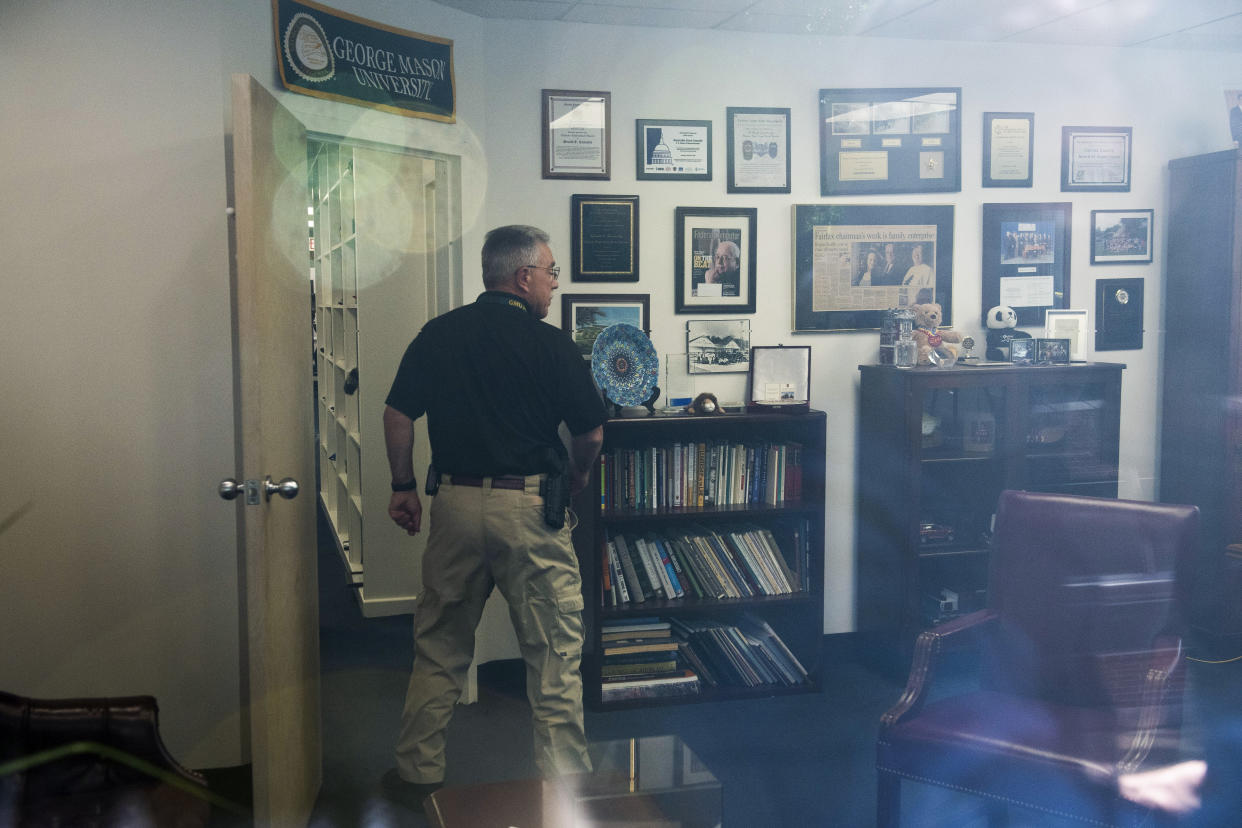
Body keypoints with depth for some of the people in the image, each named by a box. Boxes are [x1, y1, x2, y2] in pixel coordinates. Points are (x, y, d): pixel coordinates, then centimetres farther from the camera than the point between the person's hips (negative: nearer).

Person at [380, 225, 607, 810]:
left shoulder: (436, 335, 4)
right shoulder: (552, 345, -6)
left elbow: (397, 417, 4)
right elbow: (590, 435, 0)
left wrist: (403, 488, 15)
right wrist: (575, 477, 19)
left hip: (454, 504, 4)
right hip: (530, 507, -4)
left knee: (440, 646, 15)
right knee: (553, 651, 6)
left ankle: (416, 772, 24)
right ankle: (563, 779, 13)